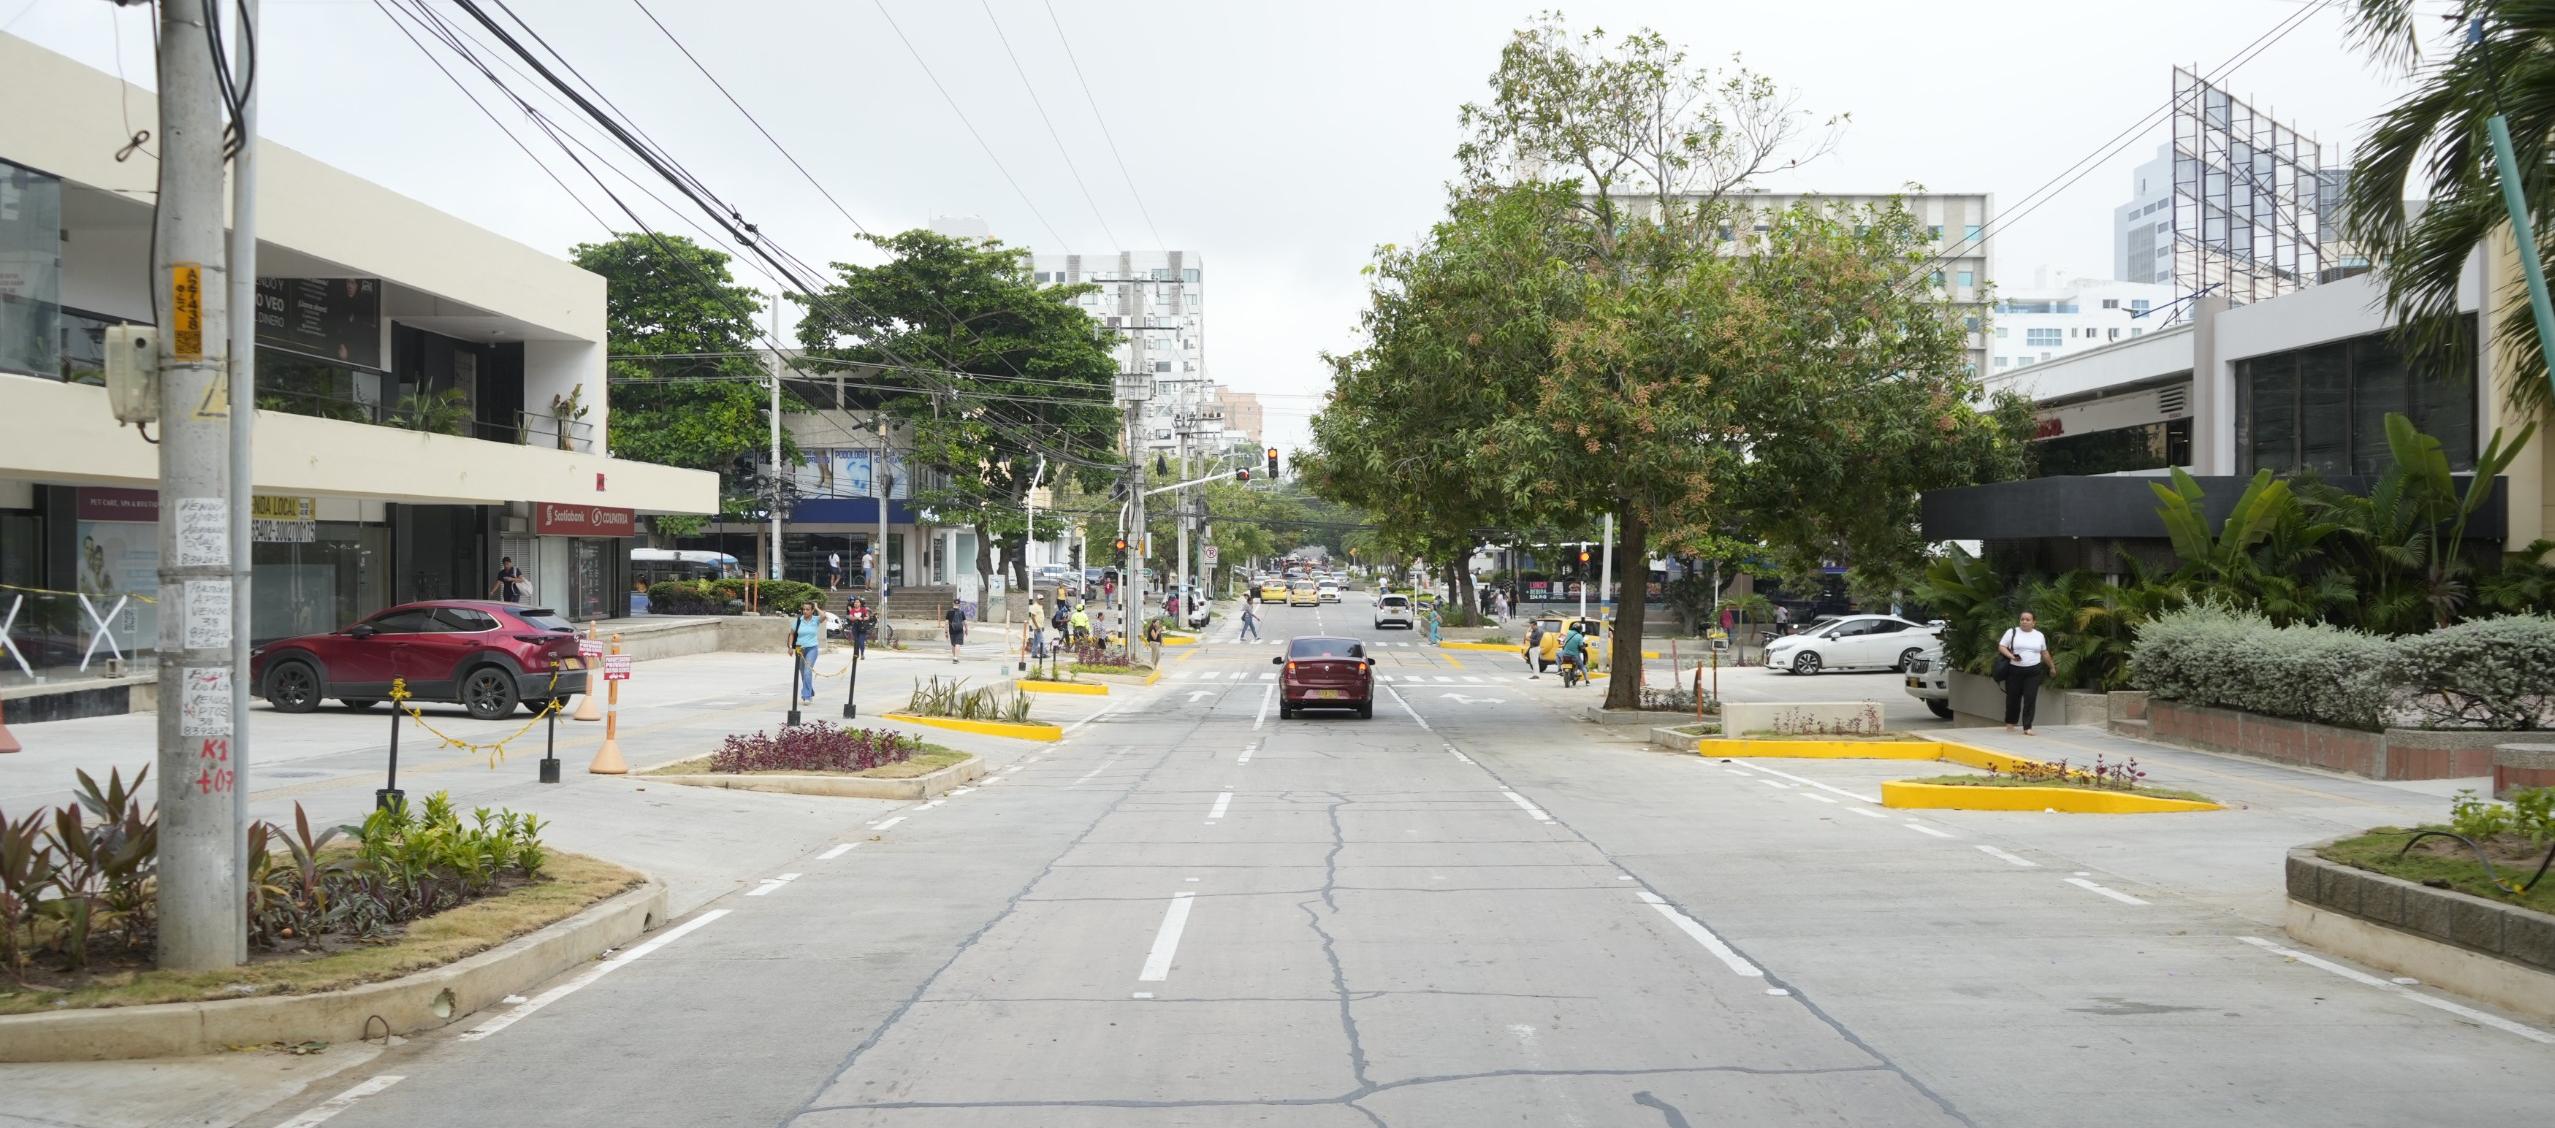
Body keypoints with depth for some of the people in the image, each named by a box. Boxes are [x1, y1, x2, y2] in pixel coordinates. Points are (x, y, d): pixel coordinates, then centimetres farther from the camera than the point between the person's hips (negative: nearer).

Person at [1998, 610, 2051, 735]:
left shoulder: (2039, 635, 11)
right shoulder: (2012, 632, 2)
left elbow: (2045, 653, 21)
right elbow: (2001, 646, -1)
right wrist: (2011, 656, -18)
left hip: (2033, 672, 1)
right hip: (2015, 671, -1)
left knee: (2030, 699, -7)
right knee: (2013, 698, 6)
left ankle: (2027, 728, -7)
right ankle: (2009, 723, 26)